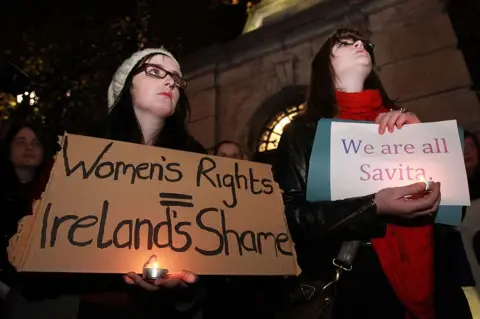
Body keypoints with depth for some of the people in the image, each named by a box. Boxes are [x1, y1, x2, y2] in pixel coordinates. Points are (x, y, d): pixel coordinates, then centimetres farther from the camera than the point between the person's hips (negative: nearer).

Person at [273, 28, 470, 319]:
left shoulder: (397, 123, 9)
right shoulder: (304, 131, -2)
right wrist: (374, 208, -23)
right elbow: (293, 214, -10)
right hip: (352, 281, -3)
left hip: (426, 275, 4)